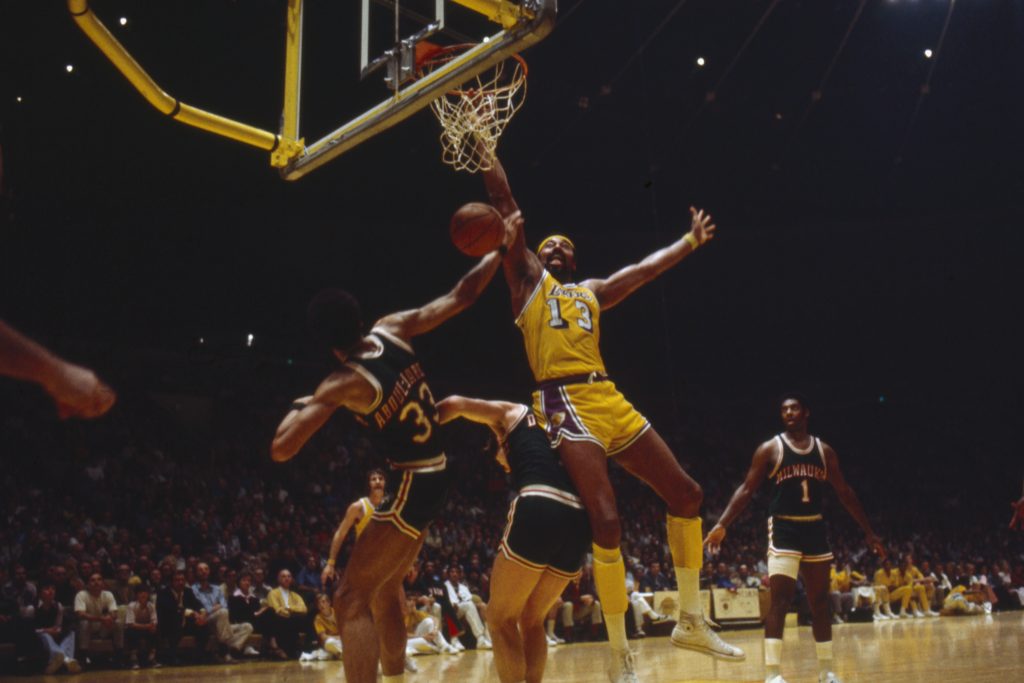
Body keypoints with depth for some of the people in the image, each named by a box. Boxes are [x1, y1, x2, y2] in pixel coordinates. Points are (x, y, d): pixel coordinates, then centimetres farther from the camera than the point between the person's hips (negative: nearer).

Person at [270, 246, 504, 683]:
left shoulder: (344, 384, -19)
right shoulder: (393, 330, -3)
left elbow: (280, 449, -24)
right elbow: (462, 296, 4)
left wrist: (300, 406, -4)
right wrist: (502, 250, 16)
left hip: (412, 484, -9)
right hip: (430, 477, 9)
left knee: (351, 601, -11)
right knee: (384, 590, 22)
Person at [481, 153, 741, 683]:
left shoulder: (592, 292, 27)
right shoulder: (527, 280, 13)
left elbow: (647, 268, 37)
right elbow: (504, 201, 9)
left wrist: (692, 240, 43)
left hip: (609, 400, 7)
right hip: (566, 404, -7)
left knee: (687, 494, 3)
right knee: (606, 523, -17)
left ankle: (691, 622, 16)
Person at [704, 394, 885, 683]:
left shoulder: (824, 450, 8)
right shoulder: (770, 448, -3)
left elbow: (844, 492, 14)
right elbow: (747, 489, -6)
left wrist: (868, 531, 13)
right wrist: (722, 524, -17)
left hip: (815, 529, 5)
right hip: (784, 529, -4)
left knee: (820, 602, 11)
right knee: (780, 600, -14)